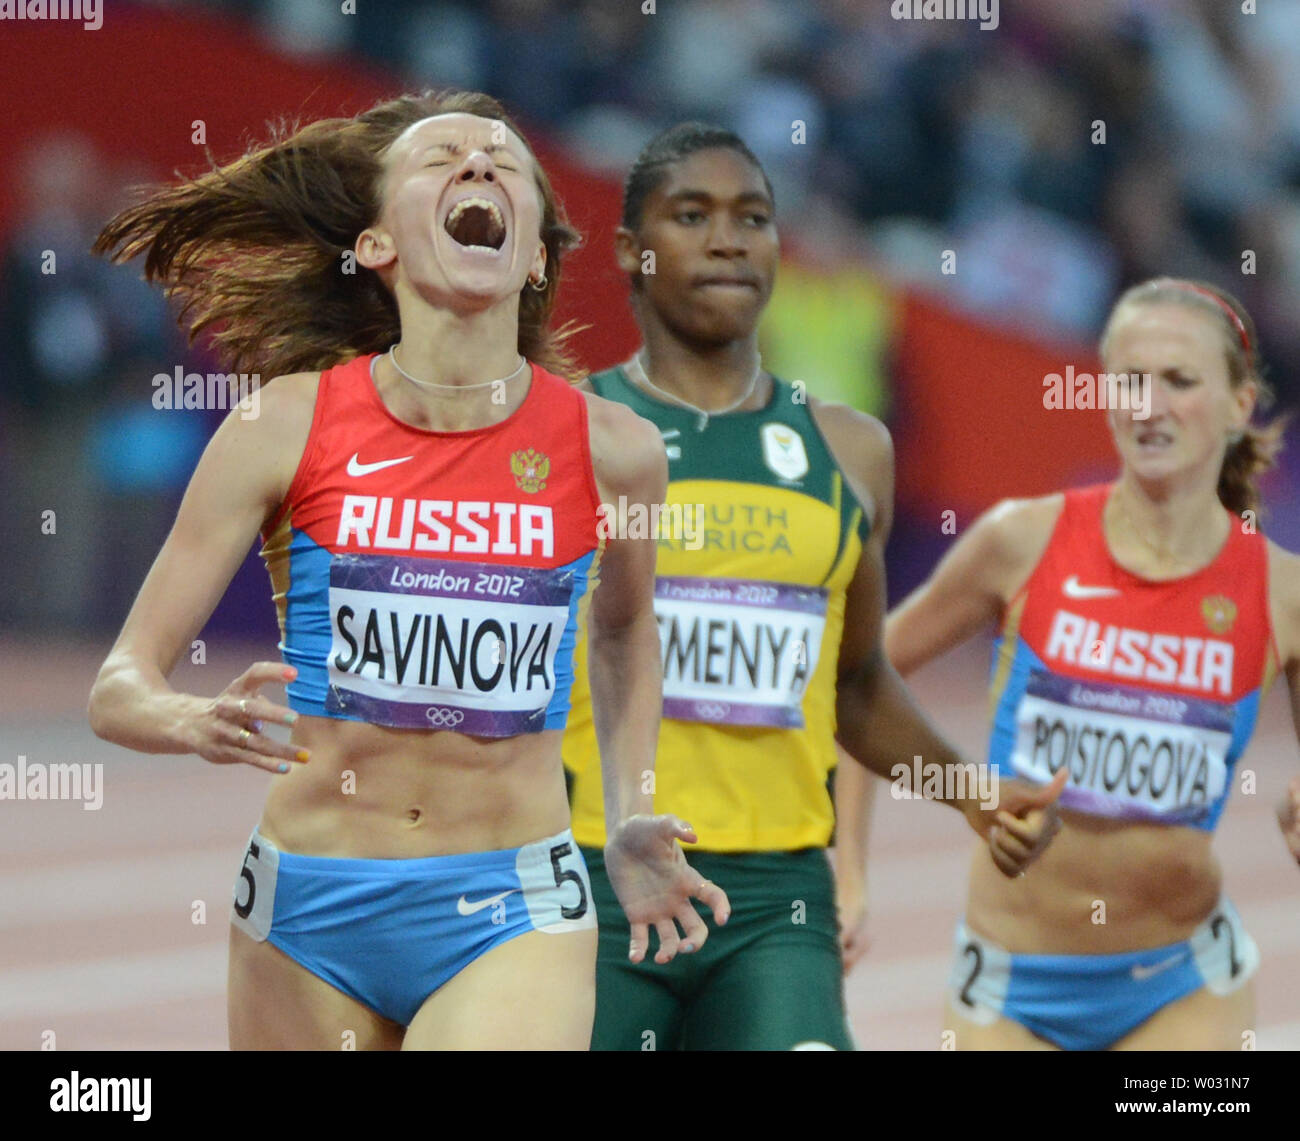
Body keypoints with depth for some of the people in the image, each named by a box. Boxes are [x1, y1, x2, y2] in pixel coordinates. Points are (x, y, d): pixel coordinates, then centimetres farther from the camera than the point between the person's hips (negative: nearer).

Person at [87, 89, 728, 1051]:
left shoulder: (609, 449, -1)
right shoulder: (287, 428, -4)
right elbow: (121, 684, -3)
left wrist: (630, 824, 13)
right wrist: (197, 724, -25)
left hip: (513, 914, -1)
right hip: (306, 909, 1)